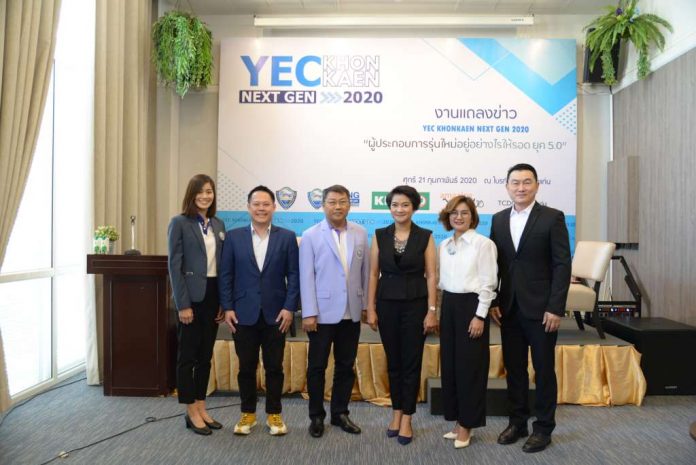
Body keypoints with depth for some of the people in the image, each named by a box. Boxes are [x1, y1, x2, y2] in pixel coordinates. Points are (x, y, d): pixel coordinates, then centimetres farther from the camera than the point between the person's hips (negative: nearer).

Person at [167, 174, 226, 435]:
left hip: (213, 295, 6)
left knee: (206, 354, 13)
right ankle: (191, 412, 16)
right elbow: (174, 266, -9)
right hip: (192, 296, -6)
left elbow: (223, 264, 11)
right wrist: (183, 304, -14)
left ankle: (201, 407, 25)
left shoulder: (218, 225, 11)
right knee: (187, 355, 5)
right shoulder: (179, 223, -6)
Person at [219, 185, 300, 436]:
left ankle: (274, 414, 24)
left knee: (274, 367, 9)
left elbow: (293, 274, -1)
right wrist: (227, 307, -4)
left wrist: (290, 307, -8)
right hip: (244, 313, 1)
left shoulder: (287, 237, 2)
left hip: (275, 313, 0)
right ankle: (248, 413, 26)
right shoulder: (233, 236, 3)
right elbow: (226, 274, 3)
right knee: (246, 367, 10)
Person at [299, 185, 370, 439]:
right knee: (317, 367, 8)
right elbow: (306, 276, -8)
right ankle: (316, 416, 25)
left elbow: (365, 271, 7)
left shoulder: (360, 233, 3)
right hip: (322, 312, -3)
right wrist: (309, 313, -11)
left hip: (351, 313, 3)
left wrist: (366, 304, 6)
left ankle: (340, 413, 29)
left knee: (346, 366, 13)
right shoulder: (311, 235, -5)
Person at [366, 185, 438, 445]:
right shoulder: (380, 236, 3)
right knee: (393, 361, 12)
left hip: (415, 304, -2)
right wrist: (370, 308, 0)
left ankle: (407, 419, 17)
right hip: (387, 304, 2)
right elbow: (373, 274, 4)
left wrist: (432, 311, -8)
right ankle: (396, 412, 28)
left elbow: (431, 275, -3)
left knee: (411, 363, 5)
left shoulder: (425, 236, -2)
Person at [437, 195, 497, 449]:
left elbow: (488, 283, -10)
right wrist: (438, 308, 11)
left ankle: (466, 424, 15)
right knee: (449, 363, 10)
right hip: (448, 305, 6)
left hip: (471, 305, -6)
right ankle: (457, 420, 23)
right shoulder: (444, 245, 10)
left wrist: (480, 316, -14)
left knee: (469, 365, 1)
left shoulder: (483, 243, -8)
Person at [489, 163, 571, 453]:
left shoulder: (552, 218, -6)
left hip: (540, 309, -4)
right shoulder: (499, 219, 8)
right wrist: (492, 302, 3)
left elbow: (563, 265, -9)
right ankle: (517, 422, 28)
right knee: (514, 369, 13)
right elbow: (494, 264, 9)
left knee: (544, 370, 8)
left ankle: (543, 428, 23)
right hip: (509, 309, 4)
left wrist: (555, 308, -14)